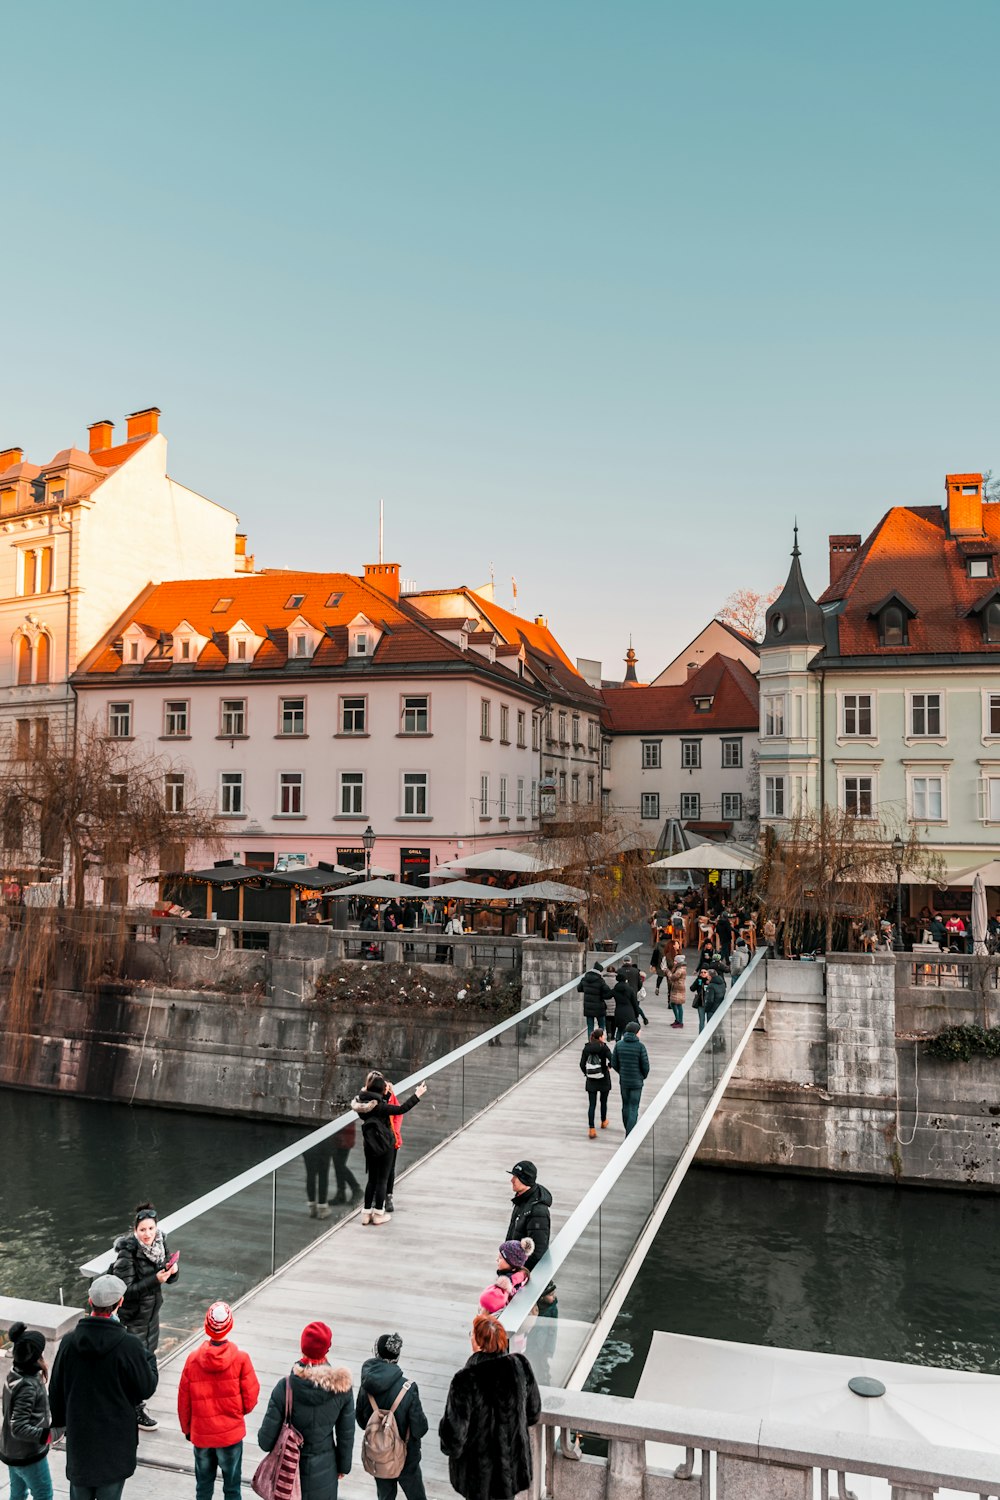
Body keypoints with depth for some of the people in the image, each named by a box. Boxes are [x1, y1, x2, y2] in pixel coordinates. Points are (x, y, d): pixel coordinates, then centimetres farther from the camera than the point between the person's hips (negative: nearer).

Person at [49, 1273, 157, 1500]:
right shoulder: (129, 1345, -22)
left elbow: (56, 1389, 2)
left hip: (78, 1433, 4)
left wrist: (58, 1420, 19)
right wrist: (150, 1358, 5)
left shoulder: (69, 1341, -11)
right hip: (115, 1437, -3)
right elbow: (146, 1388, -12)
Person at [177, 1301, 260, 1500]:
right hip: (231, 1433, -2)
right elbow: (250, 1399, -10)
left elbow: (184, 1401, -3)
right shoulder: (240, 1359, -17)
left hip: (200, 1434, 2)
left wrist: (187, 1429, 14)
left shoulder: (193, 1359, -13)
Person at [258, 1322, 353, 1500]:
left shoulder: (286, 1386, -25)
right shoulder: (342, 1386, -18)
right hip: (324, 1470, 1)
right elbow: (346, 1435, -6)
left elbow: (266, 1438, -16)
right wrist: (343, 1466, 10)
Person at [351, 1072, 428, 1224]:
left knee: (371, 1179, 16)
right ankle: (379, 1214, 13)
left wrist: (387, 1093, 11)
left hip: (370, 1147, 7)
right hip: (385, 1146, -7)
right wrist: (416, 1095, -20)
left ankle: (367, 1213, 19)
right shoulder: (379, 1106, -23)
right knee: (382, 1180, 6)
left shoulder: (363, 1103, -2)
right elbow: (401, 1109, -25)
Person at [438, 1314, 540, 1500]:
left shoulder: (465, 1380, -32)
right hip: (512, 1461, 3)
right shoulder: (520, 1367, -19)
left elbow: (454, 1432, -21)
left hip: (478, 1467, -3)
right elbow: (533, 1413, -2)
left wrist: (450, 1448, 1)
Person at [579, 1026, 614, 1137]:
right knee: (603, 1102, 20)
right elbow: (611, 1060, -23)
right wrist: (608, 1067, -2)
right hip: (604, 1079, -2)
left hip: (591, 1080, 2)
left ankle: (591, 1129, -6)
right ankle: (603, 1122, 39)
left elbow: (582, 1064, -3)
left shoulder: (586, 1048, -3)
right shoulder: (604, 1047, -13)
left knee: (591, 1104, 2)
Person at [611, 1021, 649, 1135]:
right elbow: (645, 1066, -12)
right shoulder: (640, 1046, -17)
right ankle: (630, 1135, 1)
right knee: (633, 1108, 4)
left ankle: (629, 1131, 33)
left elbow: (614, 1063, -1)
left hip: (623, 1081, 4)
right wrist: (644, 1076, 8)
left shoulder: (619, 1044, -6)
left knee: (625, 1106, 19)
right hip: (636, 1082, -4)